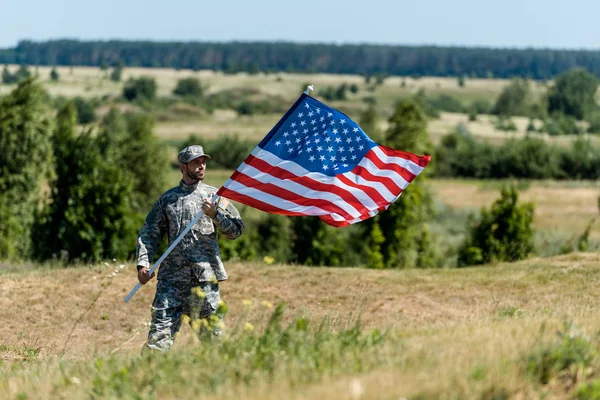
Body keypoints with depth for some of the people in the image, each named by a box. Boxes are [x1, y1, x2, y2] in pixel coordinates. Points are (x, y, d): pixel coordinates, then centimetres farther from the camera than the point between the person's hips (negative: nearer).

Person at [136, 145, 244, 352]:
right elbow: (149, 233, 14)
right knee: (161, 328, -4)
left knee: (210, 330, 0)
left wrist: (215, 214, -10)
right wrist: (143, 263, 1)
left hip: (205, 275, -1)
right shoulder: (167, 198, 14)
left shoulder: (213, 195, 9)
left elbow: (236, 229, 6)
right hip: (172, 275, 1)